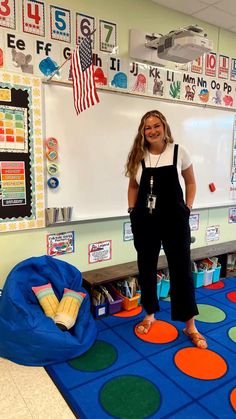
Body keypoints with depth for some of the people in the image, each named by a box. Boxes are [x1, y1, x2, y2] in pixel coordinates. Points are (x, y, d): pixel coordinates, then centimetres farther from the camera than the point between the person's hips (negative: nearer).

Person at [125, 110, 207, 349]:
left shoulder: (178, 152, -2)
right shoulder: (138, 156, 2)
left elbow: (190, 183, 8)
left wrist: (187, 208, -1)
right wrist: (132, 210, 3)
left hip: (174, 221, -2)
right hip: (145, 221, 2)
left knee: (182, 269, 4)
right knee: (146, 269, 12)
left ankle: (190, 326, 21)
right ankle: (149, 315, 35)